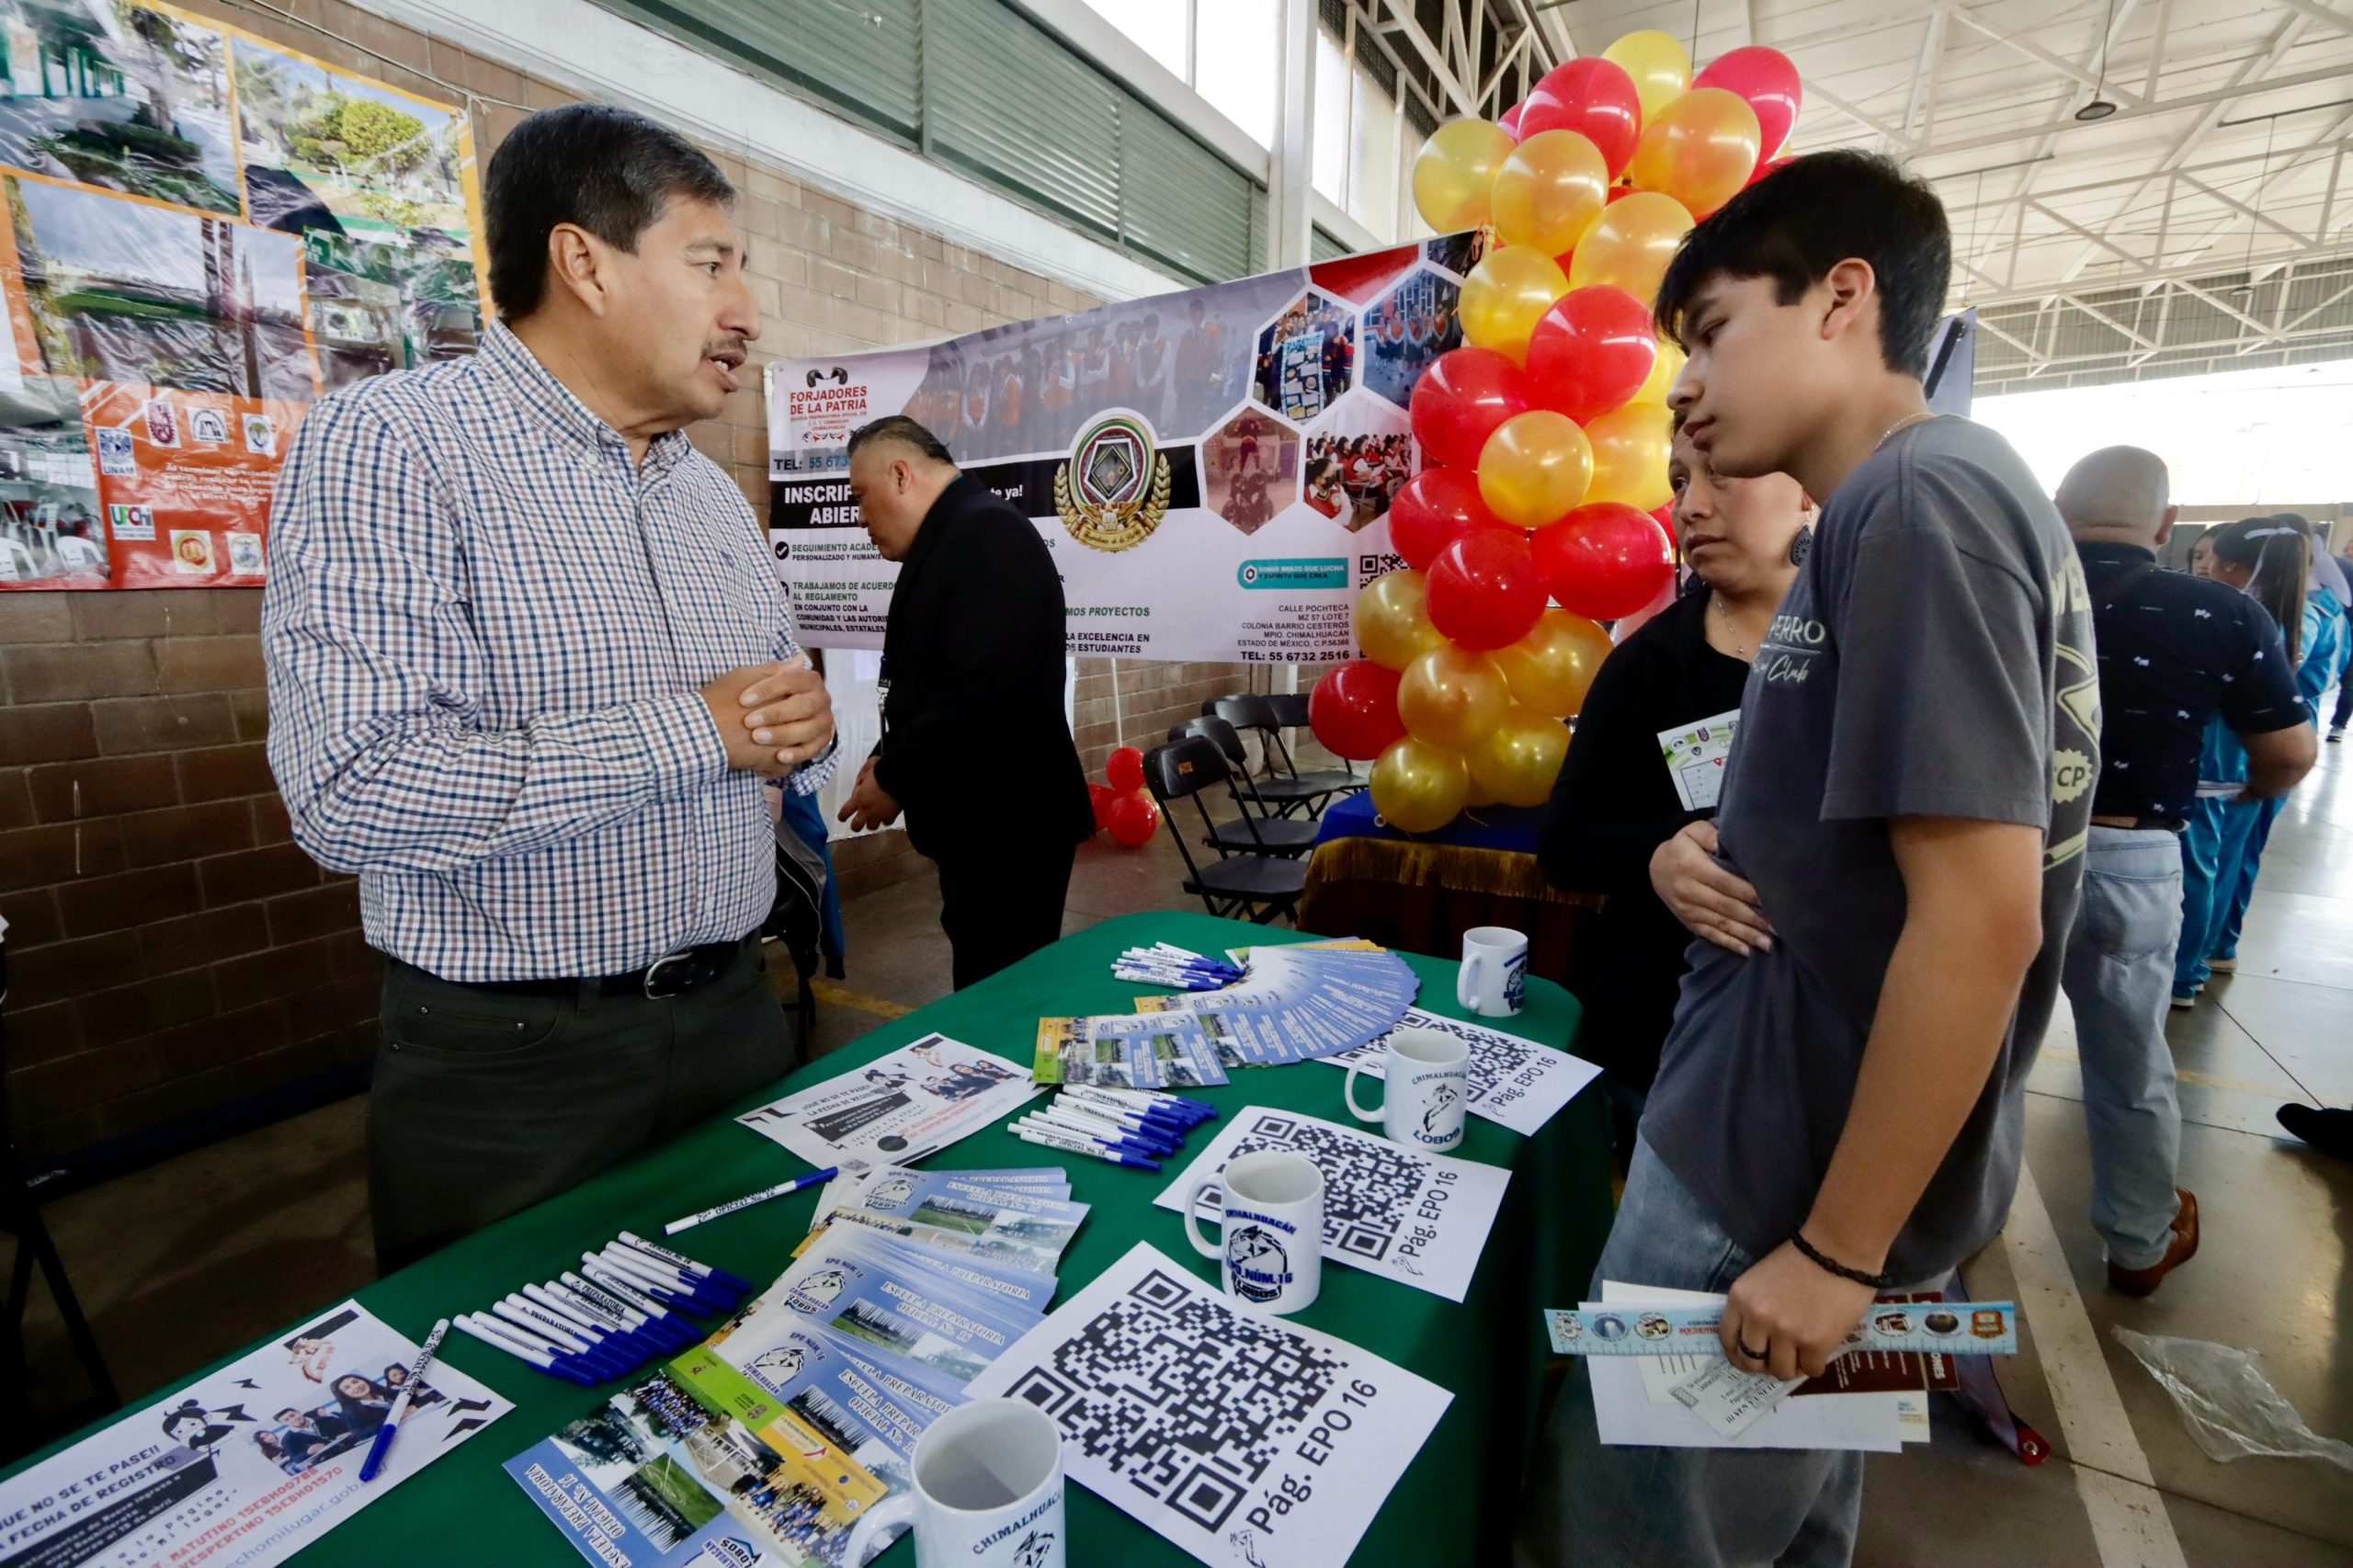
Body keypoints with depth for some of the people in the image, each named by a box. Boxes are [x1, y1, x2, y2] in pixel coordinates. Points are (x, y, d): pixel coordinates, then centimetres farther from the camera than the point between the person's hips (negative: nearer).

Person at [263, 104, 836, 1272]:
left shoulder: (715, 494, 10)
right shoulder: (388, 443, -12)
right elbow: (352, 790, -23)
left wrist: (801, 735, -8)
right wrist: (697, 730, -21)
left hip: (735, 1018, 6)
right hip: (513, 1064, -5)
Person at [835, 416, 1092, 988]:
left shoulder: (987, 534, -17)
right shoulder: (950, 536, 14)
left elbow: (984, 691, -27)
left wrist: (894, 779, -15)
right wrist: (889, 758, 5)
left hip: (1008, 822, -9)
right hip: (980, 819, 10)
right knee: (988, 985, 19)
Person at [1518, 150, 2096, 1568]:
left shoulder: (1921, 496, -19)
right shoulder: (1895, 510, 12)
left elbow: (1980, 916, -24)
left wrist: (1838, 1249, -19)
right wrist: (1704, 858, 3)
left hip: (1791, 1185, -9)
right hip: (1786, 1140, 9)